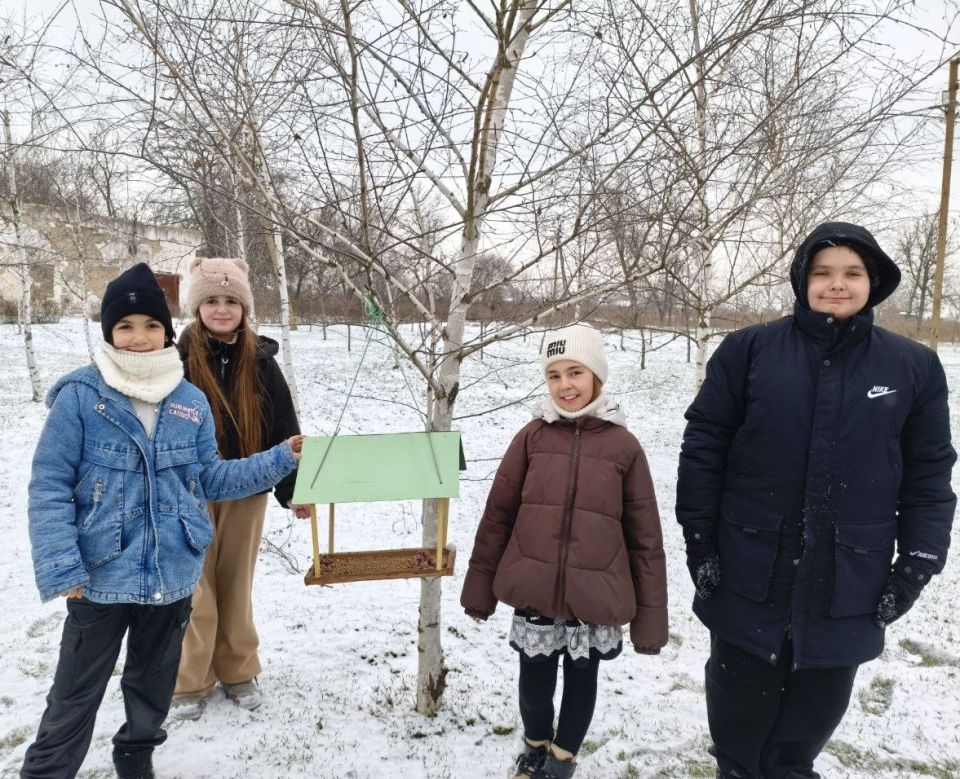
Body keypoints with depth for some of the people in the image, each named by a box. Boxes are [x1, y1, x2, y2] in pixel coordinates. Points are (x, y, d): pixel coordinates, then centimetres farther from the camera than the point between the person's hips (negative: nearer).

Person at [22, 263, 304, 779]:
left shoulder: (191, 402, 1)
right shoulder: (80, 396, -11)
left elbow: (208, 479, 6)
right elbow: (49, 486, -10)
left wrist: (280, 460, -1)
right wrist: (60, 567, -18)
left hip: (173, 575, 4)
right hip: (100, 576, -4)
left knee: (154, 683, 23)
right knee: (75, 697, 9)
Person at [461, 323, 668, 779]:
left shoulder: (623, 445, -3)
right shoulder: (532, 436, -1)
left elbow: (646, 536, -1)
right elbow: (497, 513, 3)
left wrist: (650, 616, -1)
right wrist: (479, 585, 5)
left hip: (595, 597, -1)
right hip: (534, 590, 1)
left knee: (582, 677, 16)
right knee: (535, 677, 15)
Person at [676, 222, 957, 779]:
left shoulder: (914, 367, 0)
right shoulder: (749, 350, -5)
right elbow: (703, 447, -3)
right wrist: (699, 539, -4)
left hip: (848, 591, 1)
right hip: (750, 577, -1)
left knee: (815, 712, 18)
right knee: (740, 710, 16)